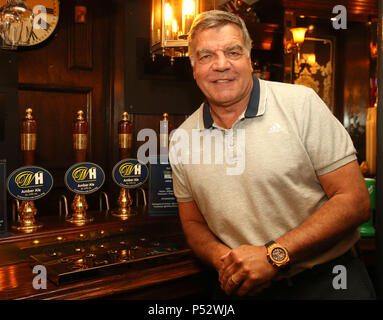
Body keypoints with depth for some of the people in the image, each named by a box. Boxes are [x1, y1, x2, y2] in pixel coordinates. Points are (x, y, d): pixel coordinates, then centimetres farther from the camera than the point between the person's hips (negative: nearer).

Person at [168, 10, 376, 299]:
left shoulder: (301, 103, -6)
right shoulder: (182, 139, 3)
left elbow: (355, 201, -8)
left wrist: (274, 255, -16)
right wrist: (222, 258, -9)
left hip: (325, 280, -1)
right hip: (243, 287, 2)